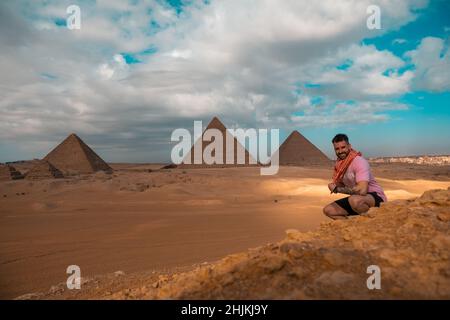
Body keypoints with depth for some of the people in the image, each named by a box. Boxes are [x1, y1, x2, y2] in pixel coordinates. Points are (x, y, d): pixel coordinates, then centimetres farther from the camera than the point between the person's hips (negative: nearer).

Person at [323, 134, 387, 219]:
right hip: (357, 197, 8)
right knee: (328, 210, 1)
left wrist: (337, 189, -23)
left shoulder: (359, 161, -23)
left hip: (376, 197, -8)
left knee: (355, 200, -40)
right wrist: (334, 185, -10)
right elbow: (342, 185, 14)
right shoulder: (339, 164, 2)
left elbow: (362, 190, -34)